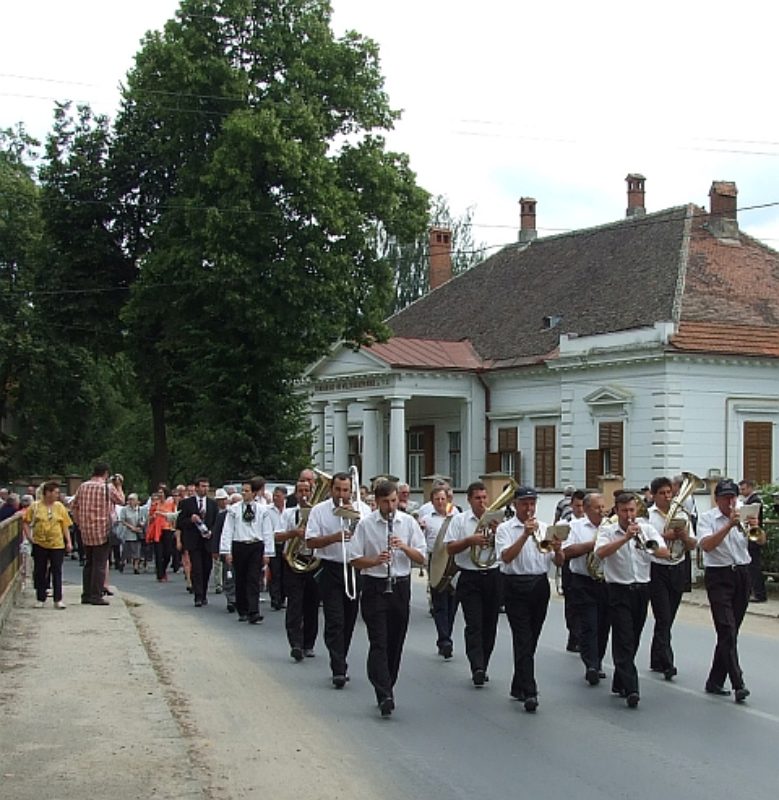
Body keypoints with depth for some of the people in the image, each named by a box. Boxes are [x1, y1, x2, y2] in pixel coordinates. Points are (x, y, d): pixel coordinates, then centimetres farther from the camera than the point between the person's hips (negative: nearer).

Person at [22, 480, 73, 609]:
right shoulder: (35, 506, 0)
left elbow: (65, 526, 5)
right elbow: (25, 522, 5)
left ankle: (58, 599, 5)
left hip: (57, 544, 0)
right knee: (40, 572, 6)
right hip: (39, 544, 0)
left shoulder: (60, 507, 4)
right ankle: (40, 599, 16)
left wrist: (69, 542, -1)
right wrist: (29, 536, -4)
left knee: (57, 572, 1)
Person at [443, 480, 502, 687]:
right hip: (470, 578, -3)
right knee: (474, 625, -10)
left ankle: (482, 668, 18)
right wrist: (470, 540, -16)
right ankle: (477, 668, -17)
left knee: (489, 625, 8)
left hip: (493, 576, 3)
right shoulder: (460, 520, 1)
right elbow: (450, 548, -4)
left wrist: (495, 537, -12)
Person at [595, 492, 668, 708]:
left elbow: (665, 553, -7)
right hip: (619, 591, -4)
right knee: (624, 640, -11)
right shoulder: (607, 531, -3)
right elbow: (600, 553, -22)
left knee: (633, 640, 12)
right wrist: (625, 537, -29)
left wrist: (649, 546, -27)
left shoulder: (647, 529, 5)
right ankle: (630, 689, -17)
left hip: (641, 590, 4)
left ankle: (619, 683, 26)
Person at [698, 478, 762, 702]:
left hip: (742, 575, 5)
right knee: (727, 631, -11)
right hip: (719, 576, -5)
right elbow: (706, 545, -19)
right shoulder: (707, 518, -3)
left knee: (730, 632, 8)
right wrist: (729, 525, -26)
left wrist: (756, 528, -21)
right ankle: (738, 684, -15)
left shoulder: (742, 516, 9)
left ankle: (715, 681, 17)